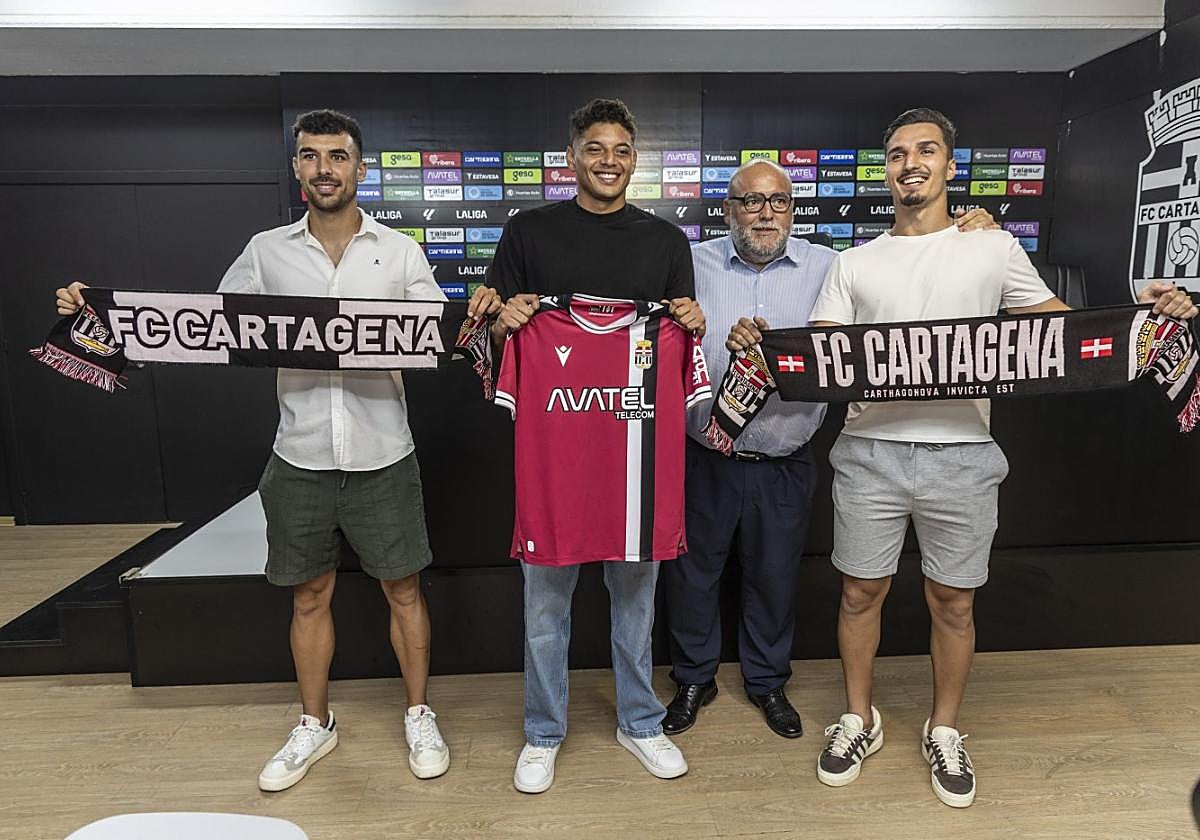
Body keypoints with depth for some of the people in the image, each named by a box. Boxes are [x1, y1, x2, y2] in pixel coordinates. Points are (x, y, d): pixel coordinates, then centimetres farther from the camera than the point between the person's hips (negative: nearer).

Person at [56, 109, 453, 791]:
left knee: (403, 589, 9)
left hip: (382, 457, -2)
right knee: (309, 596, 15)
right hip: (301, 458, 2)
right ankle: (315, 725, 36)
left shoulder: (399, 251, 0)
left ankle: (420, 716, 30)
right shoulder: (267, 251, 5)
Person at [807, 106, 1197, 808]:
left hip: (962, 454, 0)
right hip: (869, 452, 1)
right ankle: (860, 720, 30)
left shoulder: (994, 249, 8)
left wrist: (1142, 314, -7)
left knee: (954, 601, 10)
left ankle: (945, 731, 32)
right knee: (862, 592, 9)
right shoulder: (855, 264, 10)